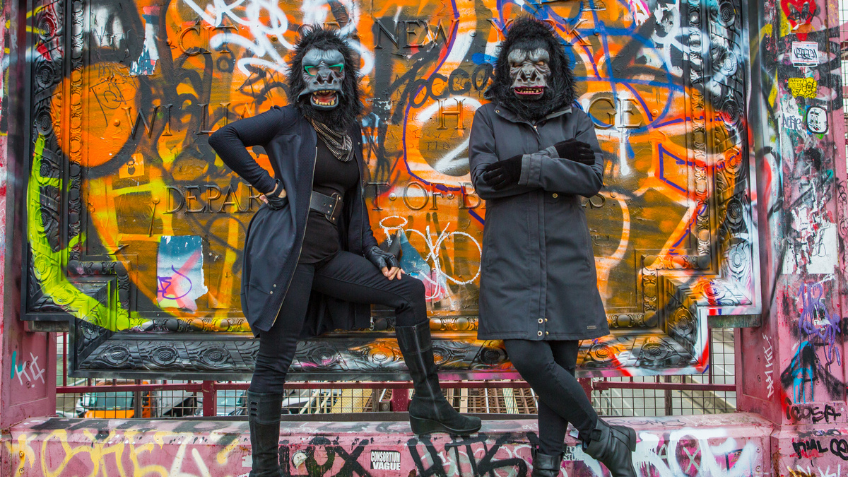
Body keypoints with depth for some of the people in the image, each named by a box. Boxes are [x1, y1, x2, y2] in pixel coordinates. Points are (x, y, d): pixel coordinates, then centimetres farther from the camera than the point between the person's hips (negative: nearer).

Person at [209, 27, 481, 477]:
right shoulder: (289, 121, 1)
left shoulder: (350, 133, 17)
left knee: (409, 291, 2)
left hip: (327, 253, 7)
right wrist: (268, 185, -7)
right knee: (274, 360, -4)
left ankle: (428, 406, 6)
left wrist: (376, 256, 13)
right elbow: (223, 138, -6)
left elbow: (353, 204, 20)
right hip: (286, 248, -7)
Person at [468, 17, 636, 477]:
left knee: (560, 362, 3)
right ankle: (604, 437, 7)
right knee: (529, 358, -13)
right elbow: (483, 179, -7)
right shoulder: (489, 117, 9)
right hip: (511, 259, -1)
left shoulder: (574, 119, 11)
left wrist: (526, 167, -14)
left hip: (566, 258, 1)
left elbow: (592, 177, -5)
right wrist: (555, 156, -10)